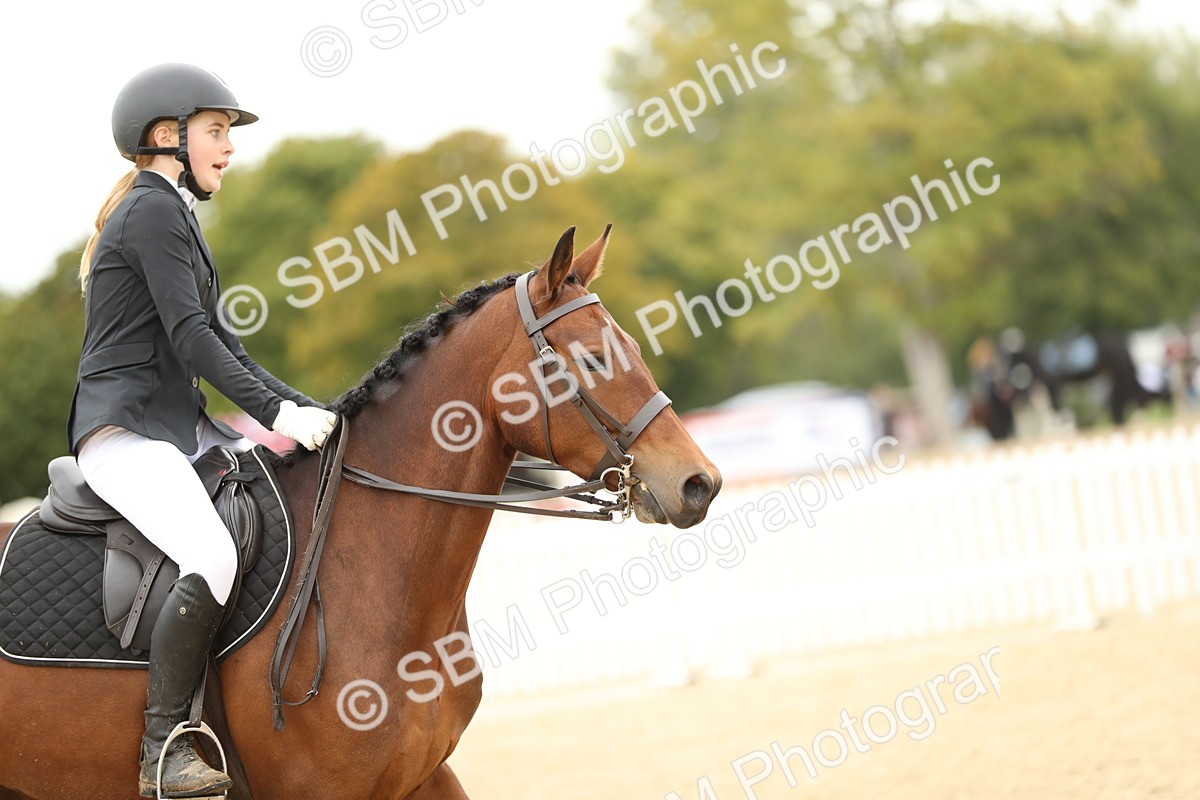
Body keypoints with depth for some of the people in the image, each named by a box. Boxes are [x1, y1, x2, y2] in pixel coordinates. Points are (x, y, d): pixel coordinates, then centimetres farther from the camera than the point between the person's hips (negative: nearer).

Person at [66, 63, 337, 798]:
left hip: (182, 427, 11)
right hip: (125, 433, -11)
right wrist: (276, 413, -21)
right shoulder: (152, 210, -8)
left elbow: (220, 343, 21)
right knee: (215, 559, -31)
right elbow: (189, 335, -17)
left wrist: (304, 409, 10)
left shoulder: (173, 215, 23)